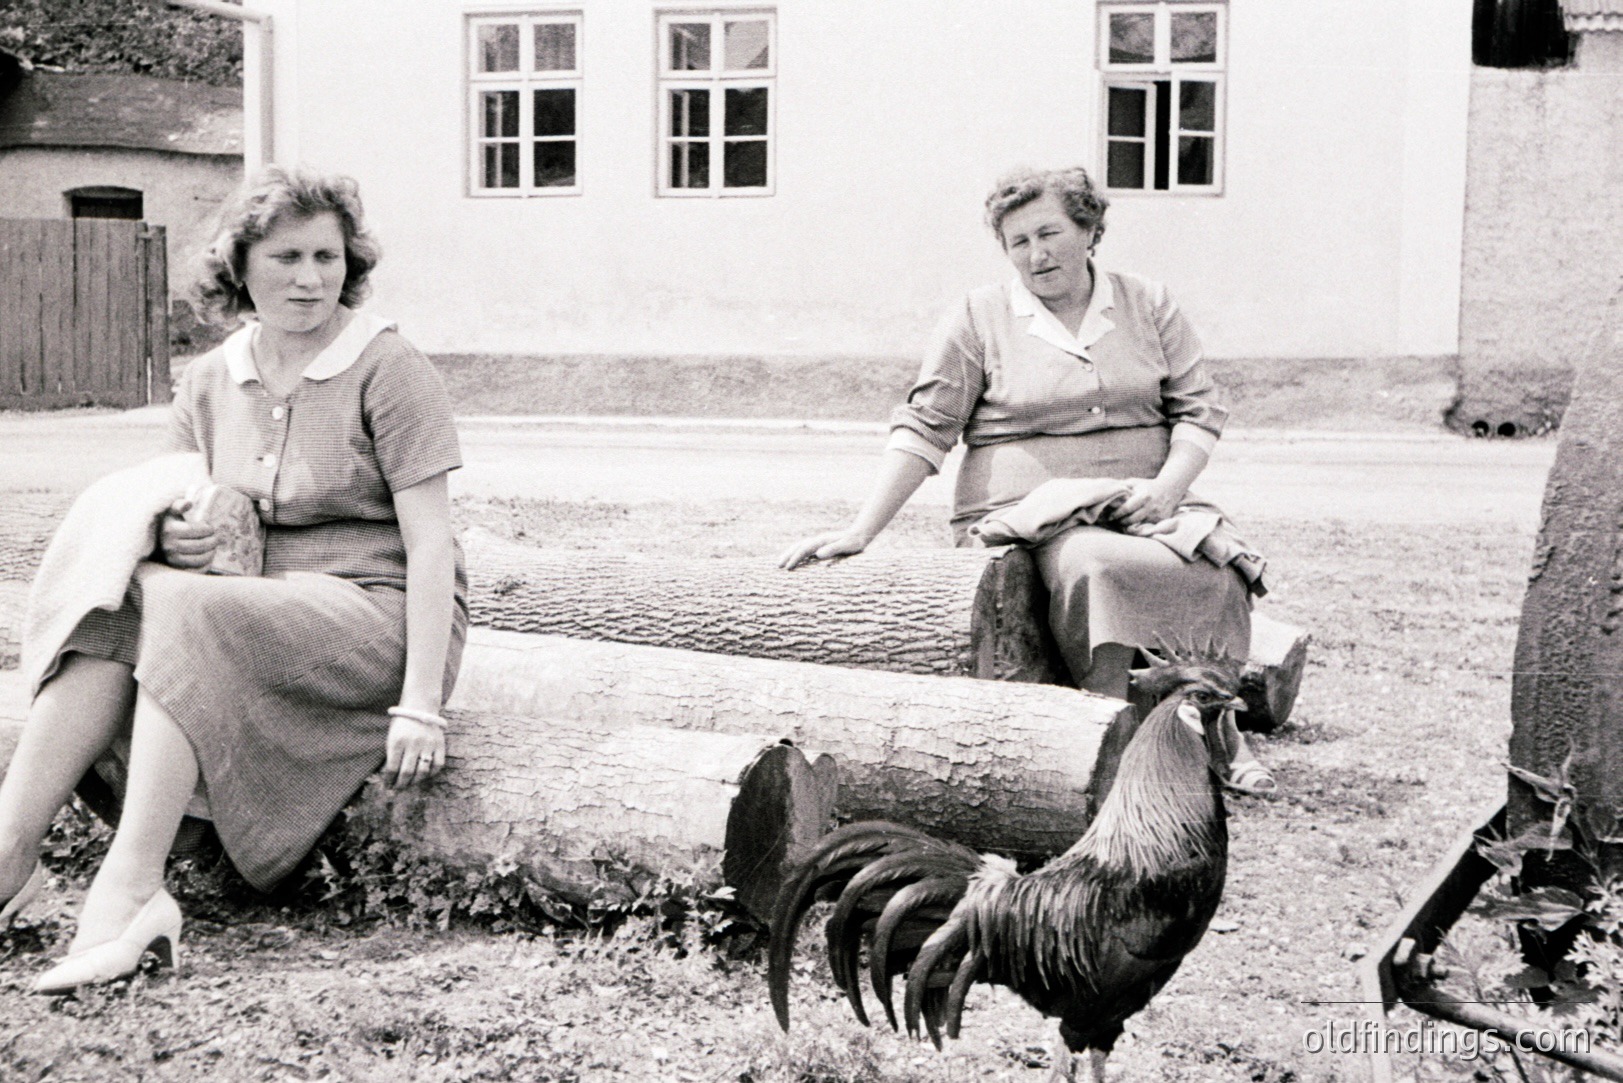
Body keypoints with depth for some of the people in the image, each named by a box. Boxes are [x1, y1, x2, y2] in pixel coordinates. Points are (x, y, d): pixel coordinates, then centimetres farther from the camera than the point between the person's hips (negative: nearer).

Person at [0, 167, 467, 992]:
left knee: (186, 610, -31)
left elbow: (430, 543, -12)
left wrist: (420, 704, -21)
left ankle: (129, 888, -34)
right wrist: (169, 536, -12)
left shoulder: (388, 370, -7)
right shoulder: (209, 381, 11)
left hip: (380, 616, -6)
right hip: (264, 609, 6)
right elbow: (168, 511, 16)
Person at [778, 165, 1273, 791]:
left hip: (1140, 505, 3)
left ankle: (1219, 725, -13)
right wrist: (860, 533, -7)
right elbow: (924, 428, 2)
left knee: (1215, 570, -29)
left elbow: (1200, 408, 12)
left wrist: (1168, 486, -8)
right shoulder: (980, 318, 7)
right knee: (1094, 566, -36)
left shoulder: (1148, 305, 14)